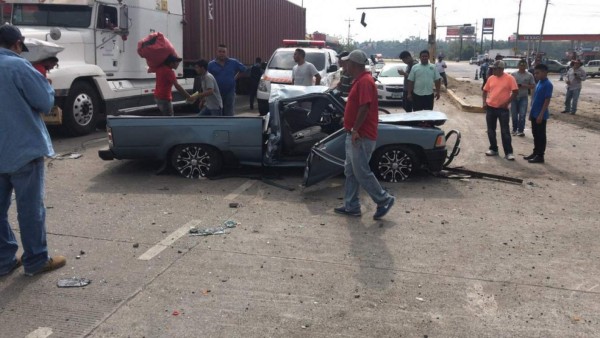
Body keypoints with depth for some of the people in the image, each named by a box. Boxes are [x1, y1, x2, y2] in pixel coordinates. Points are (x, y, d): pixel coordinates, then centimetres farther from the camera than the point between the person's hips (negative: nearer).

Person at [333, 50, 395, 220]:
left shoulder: (365, 81, -16)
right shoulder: (360, 80, 16)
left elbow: (364, 107, -24)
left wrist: (355, 129, -23)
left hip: (361, 136, -11)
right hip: (354, 135, 11)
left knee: (362, 173, -4)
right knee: (350, 171, 12)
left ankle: (384, 200, 9)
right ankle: (351, 206, 18)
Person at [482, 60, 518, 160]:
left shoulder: (509, 78, -7)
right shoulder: (491, 78, 6)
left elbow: (515, 92, -7)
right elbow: (485, 91, 15)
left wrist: (507, 103, -13)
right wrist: (484, 102, 0)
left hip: (503, 109, -4)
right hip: (490, 108, 5)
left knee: (505, 131, -3)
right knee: (491, 130, 10)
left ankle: (508, 152, 1)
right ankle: (493, 149, 24)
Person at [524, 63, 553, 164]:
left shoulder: (547, 84, -15)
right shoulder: (538, 83, 12)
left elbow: (547, 100, -18)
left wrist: (541, 114, -21)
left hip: (541, 115, -8)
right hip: (534, 114, 8)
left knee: (541, 135, -1)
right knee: (535, 134, 15)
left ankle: (540, 156, 5)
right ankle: (535, 153, 25)